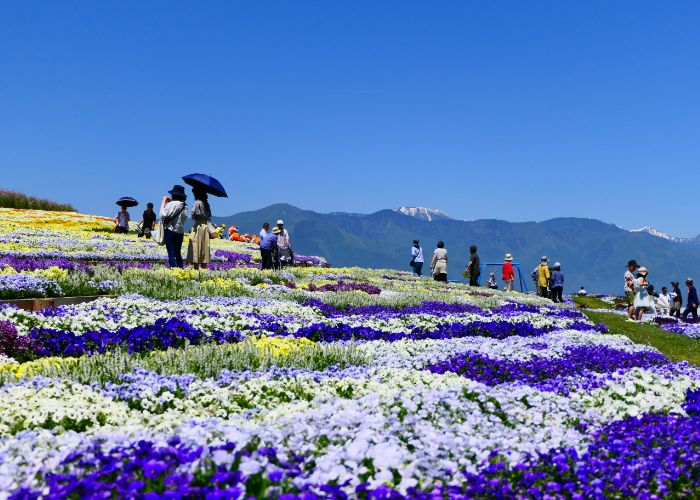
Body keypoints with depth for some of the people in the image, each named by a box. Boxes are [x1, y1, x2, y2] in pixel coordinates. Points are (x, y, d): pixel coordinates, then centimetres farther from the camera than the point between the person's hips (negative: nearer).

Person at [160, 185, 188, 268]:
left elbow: (163, 215, -18)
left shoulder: (171, 204, -13)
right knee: (178, 253, 15)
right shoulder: (185, 206, 4)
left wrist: (164, 202, -6)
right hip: (180, 232, 6)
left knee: (171, 253, -4)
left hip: (170, 231, -6)